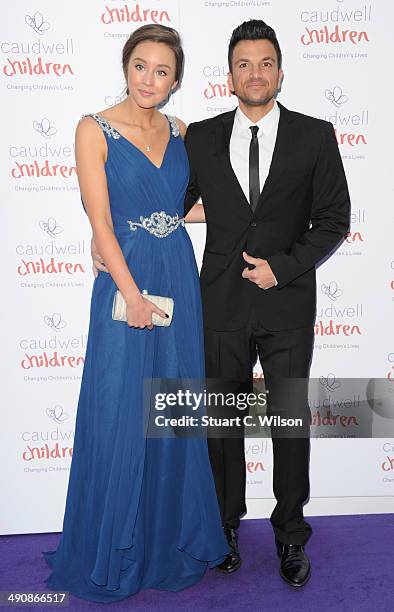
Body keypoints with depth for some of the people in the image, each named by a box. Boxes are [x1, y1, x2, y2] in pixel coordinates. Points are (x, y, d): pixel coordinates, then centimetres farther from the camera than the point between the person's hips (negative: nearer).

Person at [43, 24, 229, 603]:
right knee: (121, 416, 2)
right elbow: (101, 221, -10)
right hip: (125, 279, -4)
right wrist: (133, 292, -15)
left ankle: (172, 536, 31)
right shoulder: (95, 130, -4)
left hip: (179, 278, 5)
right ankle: (115, 551, 23)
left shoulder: (178, 130, 10)